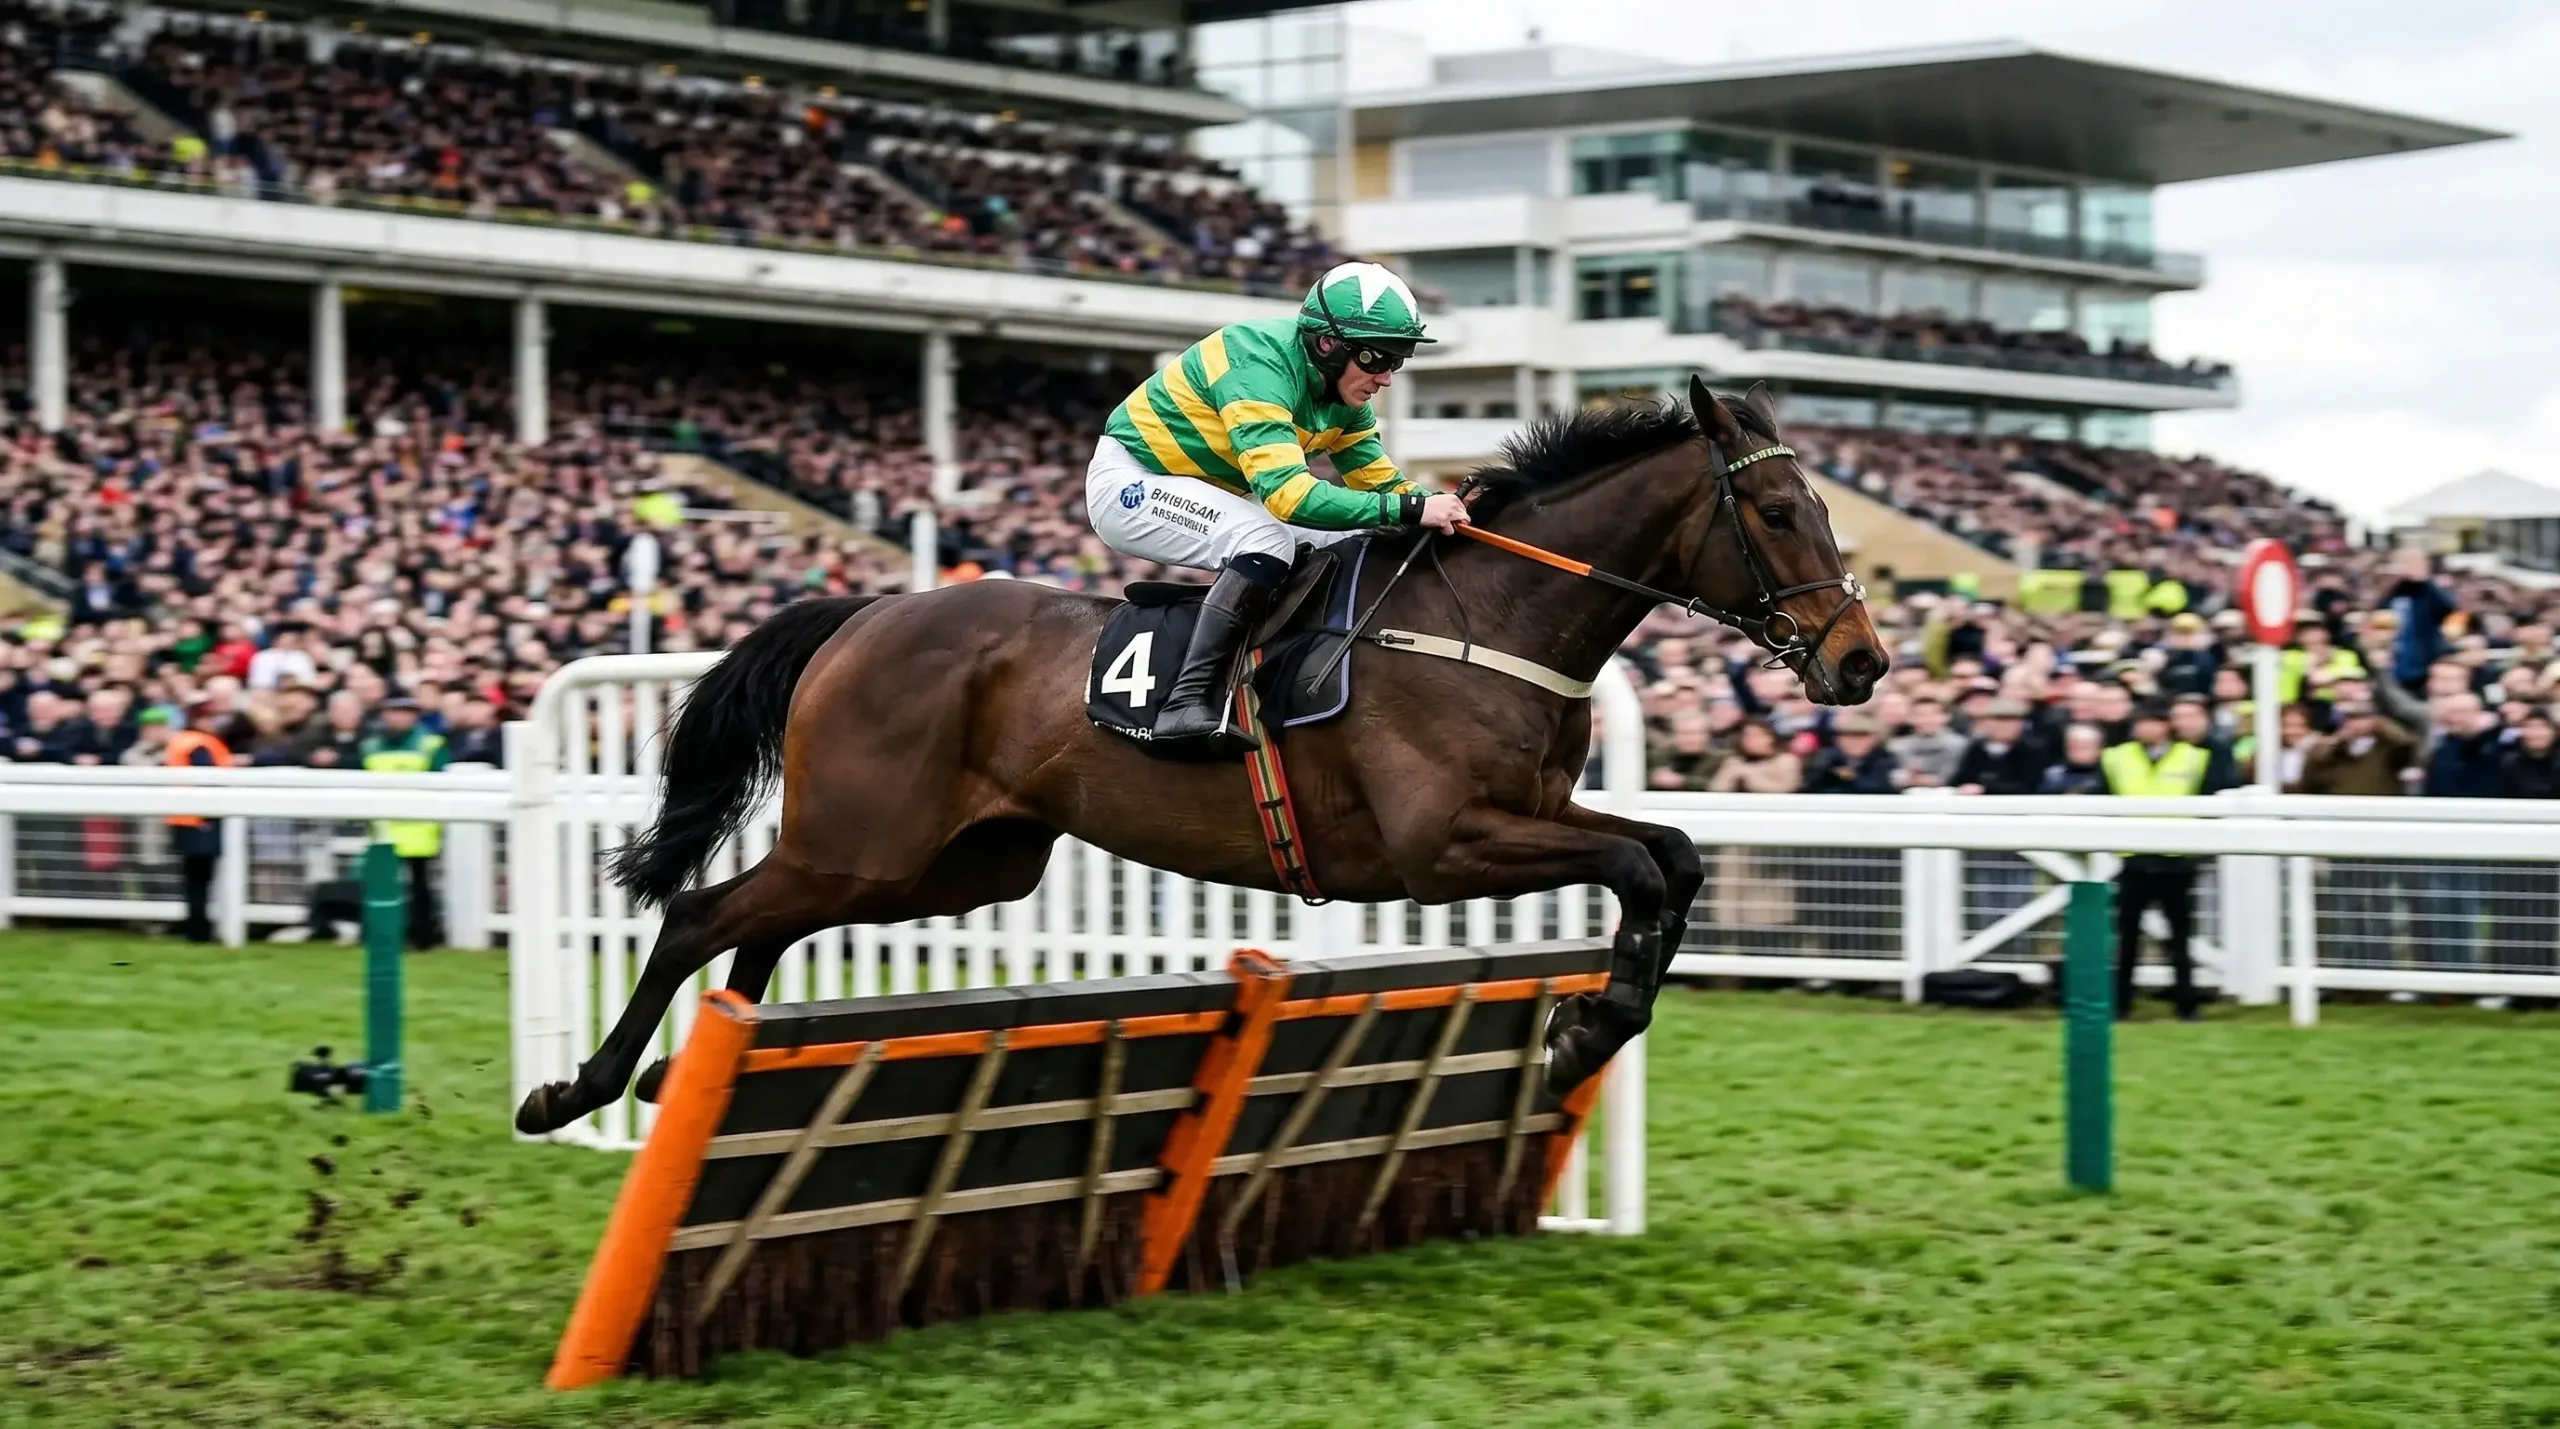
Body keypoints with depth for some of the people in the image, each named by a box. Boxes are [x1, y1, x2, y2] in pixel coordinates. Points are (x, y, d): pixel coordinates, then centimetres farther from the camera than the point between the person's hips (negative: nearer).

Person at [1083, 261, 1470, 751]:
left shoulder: (1345, 394, -3)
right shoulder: (1260, 365, -31)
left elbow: (1380, 481, 2)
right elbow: (1288, 494, -40)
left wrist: (1447, 507, -19)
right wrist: (1410, 509, -42)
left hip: (1211, 493, 9)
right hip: (1130, 484, -9)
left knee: (1358, 541, 0)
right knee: (1269, 539, -33)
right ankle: (1188, 703, -36)